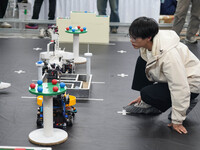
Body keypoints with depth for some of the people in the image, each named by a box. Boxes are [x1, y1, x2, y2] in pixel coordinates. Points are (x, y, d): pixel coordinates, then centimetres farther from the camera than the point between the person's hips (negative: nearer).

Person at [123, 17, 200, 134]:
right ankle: (148, 104, 7)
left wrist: (177, 121, -26)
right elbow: (151, 71, 9)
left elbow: (179, 88, -33)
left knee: (147, 94, -24)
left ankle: (187, 103, 0)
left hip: (190, 84, -9)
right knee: (142, 62, -1)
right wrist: (142, 95, 16)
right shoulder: (150, 43, -10)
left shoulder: (168, 55, -37)